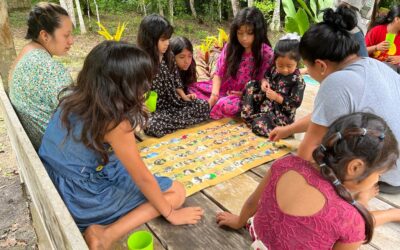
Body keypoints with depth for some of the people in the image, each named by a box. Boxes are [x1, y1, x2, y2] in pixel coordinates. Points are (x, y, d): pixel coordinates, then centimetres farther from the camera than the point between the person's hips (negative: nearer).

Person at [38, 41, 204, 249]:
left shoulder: (75, 96, -6)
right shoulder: (114, 121, -28)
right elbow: (143, 179, -18)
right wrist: (171, 214, -5)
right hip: (82, 197, -8)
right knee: (176, 192, -3)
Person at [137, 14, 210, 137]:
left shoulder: (169, 57, 4)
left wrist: (184, 96, 1)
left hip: (173, 103, 5)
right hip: (153, 109, -5)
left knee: (204, 106, -10)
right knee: (152, 125, -37)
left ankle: (170, 121, -9)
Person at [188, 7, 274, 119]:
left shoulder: (266, 53, -13)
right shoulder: (230, 47, -4)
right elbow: (218, 73, -4)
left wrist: (245, 94, -19)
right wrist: (214, 95, -19)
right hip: (223, 88, 5)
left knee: (227, 105, -38)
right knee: (191, 87, -9)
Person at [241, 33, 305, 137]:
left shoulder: (297, 81, -18)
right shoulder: (274, 70, -3)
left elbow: (295, 103, -19)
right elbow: (265, 77, 15)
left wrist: (277, 97, -28)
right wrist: (264, 82, -10)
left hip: (282, 114, -6)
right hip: (266, 104, 7)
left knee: (260, 124, -32)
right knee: (251, 85, -1)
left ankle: (253, 119, 5)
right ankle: (249, 115, -3)